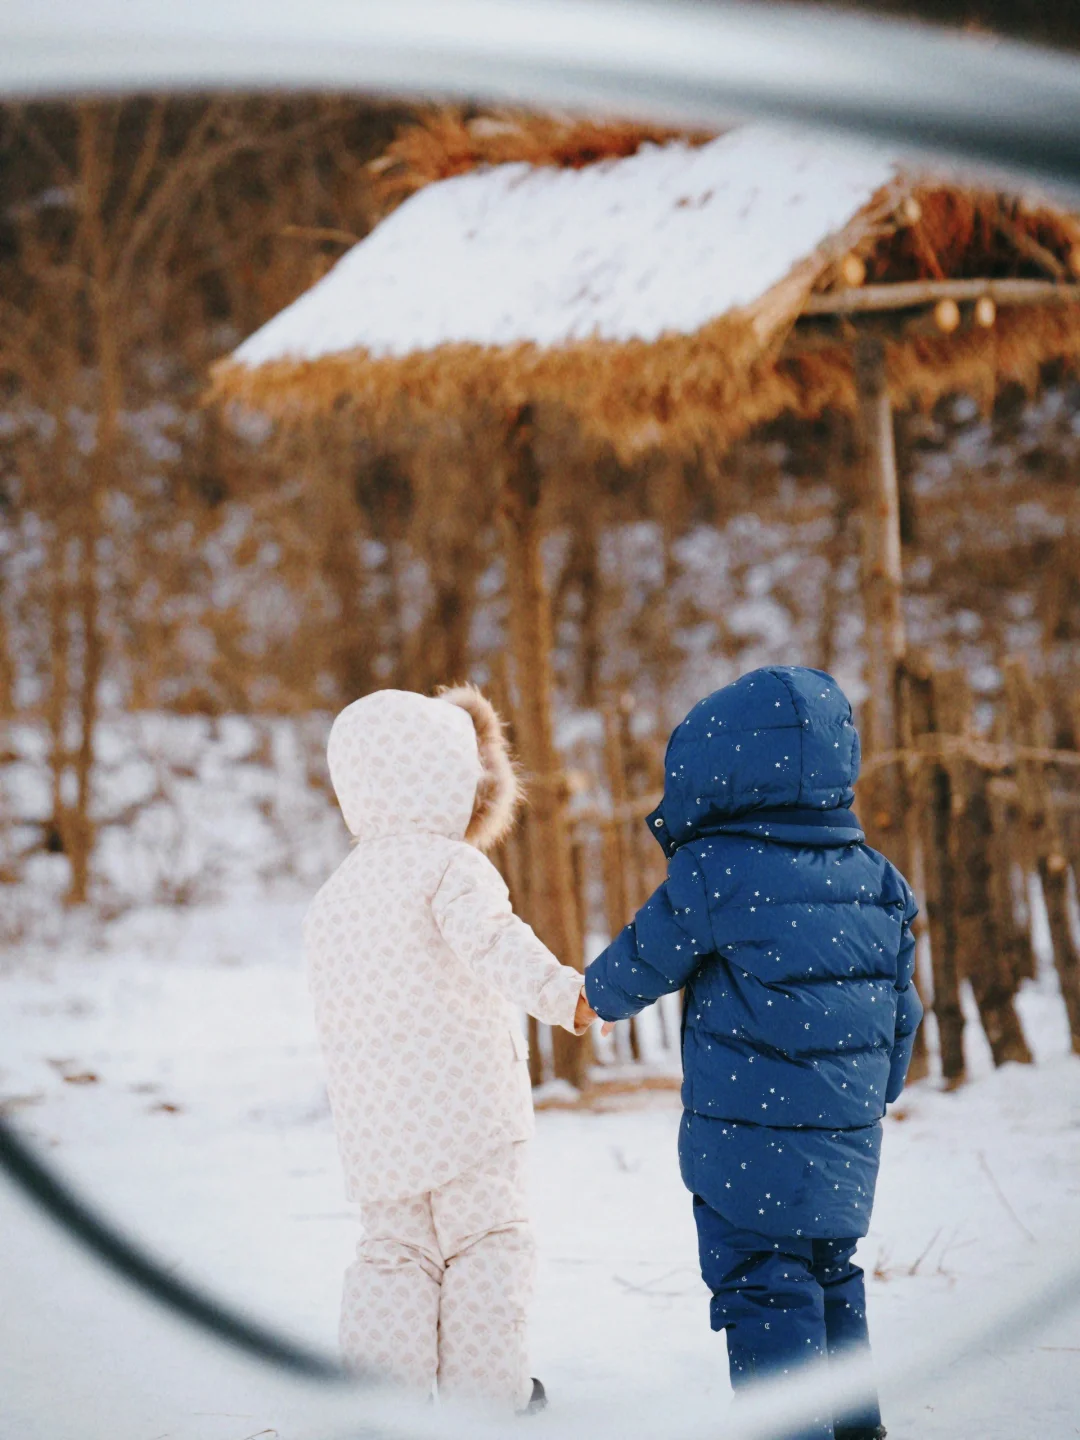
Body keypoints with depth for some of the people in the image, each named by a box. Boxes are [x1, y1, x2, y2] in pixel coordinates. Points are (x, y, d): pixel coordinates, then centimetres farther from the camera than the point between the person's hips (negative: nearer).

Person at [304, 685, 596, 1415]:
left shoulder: (332, 897, 16)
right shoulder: (451, 868, -7)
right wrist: (564, 994, -35)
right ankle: (486, 1386, 3)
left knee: (394, 1247, 12)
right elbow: (493, 944, -27)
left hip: (373, 1119, 6)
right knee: (485, 1237, 3)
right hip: (463, 1100, -6)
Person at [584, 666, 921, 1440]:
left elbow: (639, 963, 0)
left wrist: (598, 993, 23)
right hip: (849, 1140, 7)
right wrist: (874, 1097, 25)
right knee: (831, 1275, 21)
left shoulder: (713, 874, -14)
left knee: (762, 1288, -2)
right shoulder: (874, 879, 4)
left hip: (749, 1140, -7)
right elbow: (900, 1009, 11)